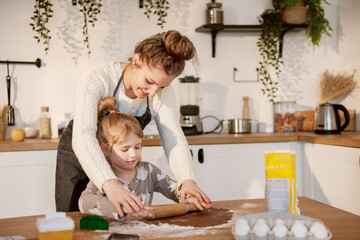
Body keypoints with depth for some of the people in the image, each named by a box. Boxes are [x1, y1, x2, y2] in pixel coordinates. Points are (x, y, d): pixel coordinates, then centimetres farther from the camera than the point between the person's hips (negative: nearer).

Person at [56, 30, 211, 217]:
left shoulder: (162, 92, -19)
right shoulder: (97, 77, -32)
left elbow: (173, 138, -23)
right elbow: (82, 136, -44)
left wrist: (187, 179, -42)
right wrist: (110, 184, -59)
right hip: (79, 157, -3)